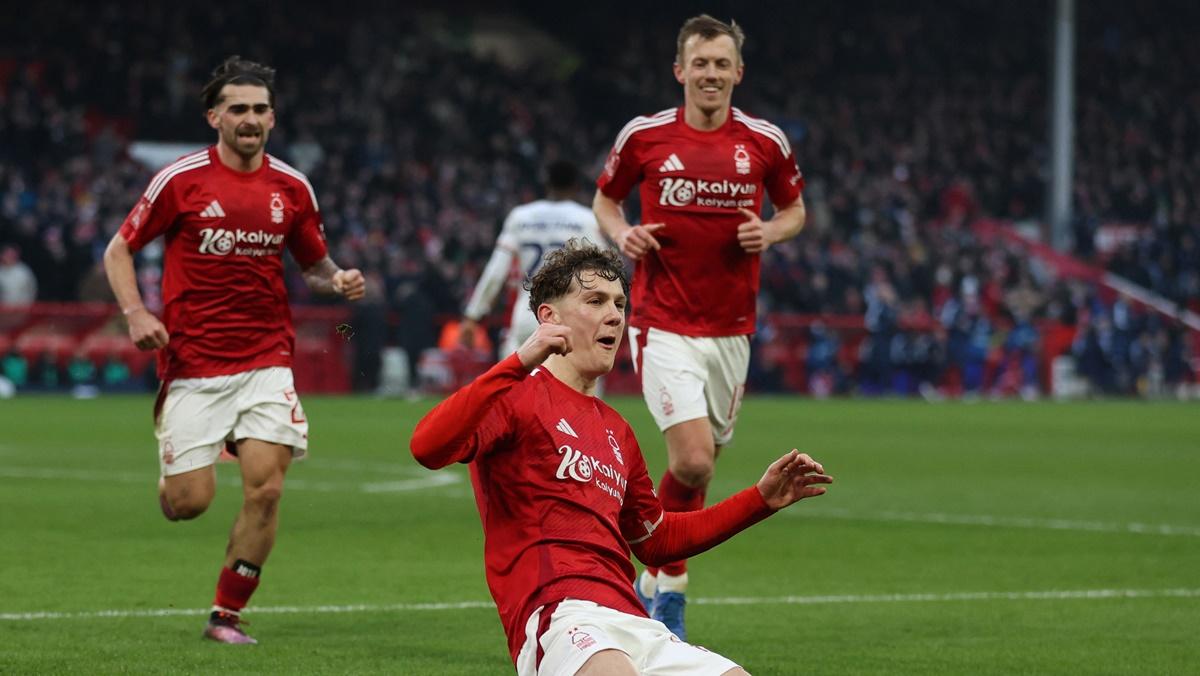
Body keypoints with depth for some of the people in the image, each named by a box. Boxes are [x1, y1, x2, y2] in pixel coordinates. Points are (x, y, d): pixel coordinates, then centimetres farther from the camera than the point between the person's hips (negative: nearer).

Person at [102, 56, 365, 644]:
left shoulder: (292, 189, 5)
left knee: (265, 490, -11)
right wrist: (135, 313, -13)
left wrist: (337, 280, -3)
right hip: (192, 363, -2)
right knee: (188, 502, -6)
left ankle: (227, 613, 5)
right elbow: (118, 250, 3)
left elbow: (312, 263, 19)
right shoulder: (181, 180, -5)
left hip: (265, 360, 2)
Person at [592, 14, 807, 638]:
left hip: (731, 328, 3)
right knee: (692, 459, -18)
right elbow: (604, 199, 13)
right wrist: (622, 234, -8)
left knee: (702, 460, 8)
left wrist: (771, 232, -6)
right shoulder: (644, 136, -2)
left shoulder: (765, 142, 2)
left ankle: (654, 582, 27)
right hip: (662, 323, -3)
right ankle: (671, 588, 1)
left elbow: (795, 208, 16)